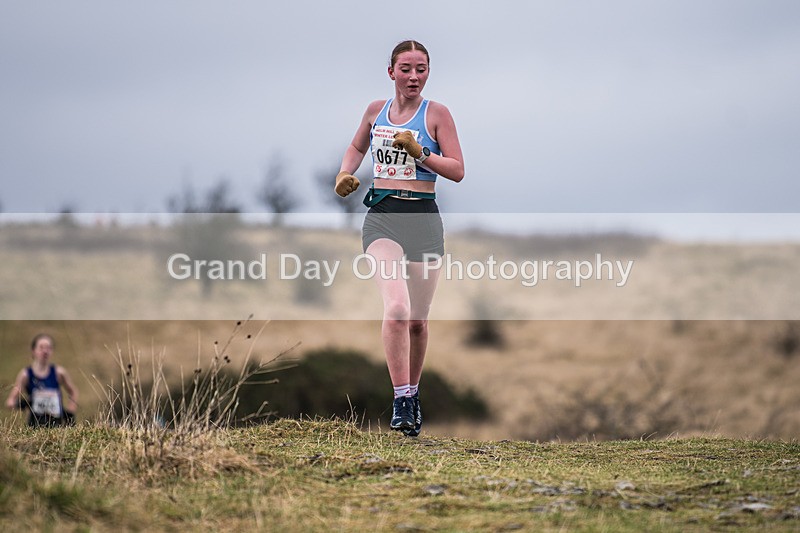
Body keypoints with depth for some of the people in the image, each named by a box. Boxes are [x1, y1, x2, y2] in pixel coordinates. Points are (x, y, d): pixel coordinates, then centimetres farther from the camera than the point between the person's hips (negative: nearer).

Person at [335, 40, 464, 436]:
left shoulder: (436, 114, 1)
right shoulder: (376, 110, 10)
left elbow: (457, 171, -3)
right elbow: (357, 147, 29)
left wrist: (420, 153, -16)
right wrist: (345, 174, 10)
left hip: (423, 218, 0)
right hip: (382, 217, 0)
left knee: (417, 320, 7)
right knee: (396, 308, -21)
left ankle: (412, 393, 29)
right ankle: (400, 402, -21)